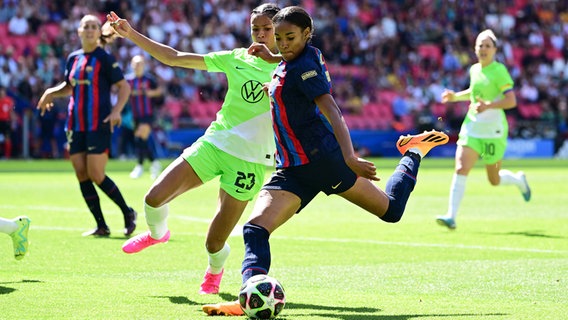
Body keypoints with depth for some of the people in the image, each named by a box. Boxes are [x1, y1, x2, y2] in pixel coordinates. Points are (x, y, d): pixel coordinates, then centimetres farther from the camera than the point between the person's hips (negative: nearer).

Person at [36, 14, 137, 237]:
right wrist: (51, 93, 6)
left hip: (99, 125, -6)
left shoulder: (105, 59, -5)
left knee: (96, 176, -10)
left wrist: (117, 110, -18)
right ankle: (101, 226, 8)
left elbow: (124, 86, -4)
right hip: (76, 125, 6)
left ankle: (128, 213, 10)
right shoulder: (73, 58, 11)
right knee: (82, 175, 1)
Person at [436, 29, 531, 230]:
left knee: (494, 180, 9)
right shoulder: (474, 70, 8)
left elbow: (511, 100, -18)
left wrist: (488, 105, -31)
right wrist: (455, 96, 12)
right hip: (471, 128, 4)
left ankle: (519, 180, 43)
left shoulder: (499, 70, -11)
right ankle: (451, 217, -18)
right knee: (460, 169, -15)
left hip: (493, 131, -4)